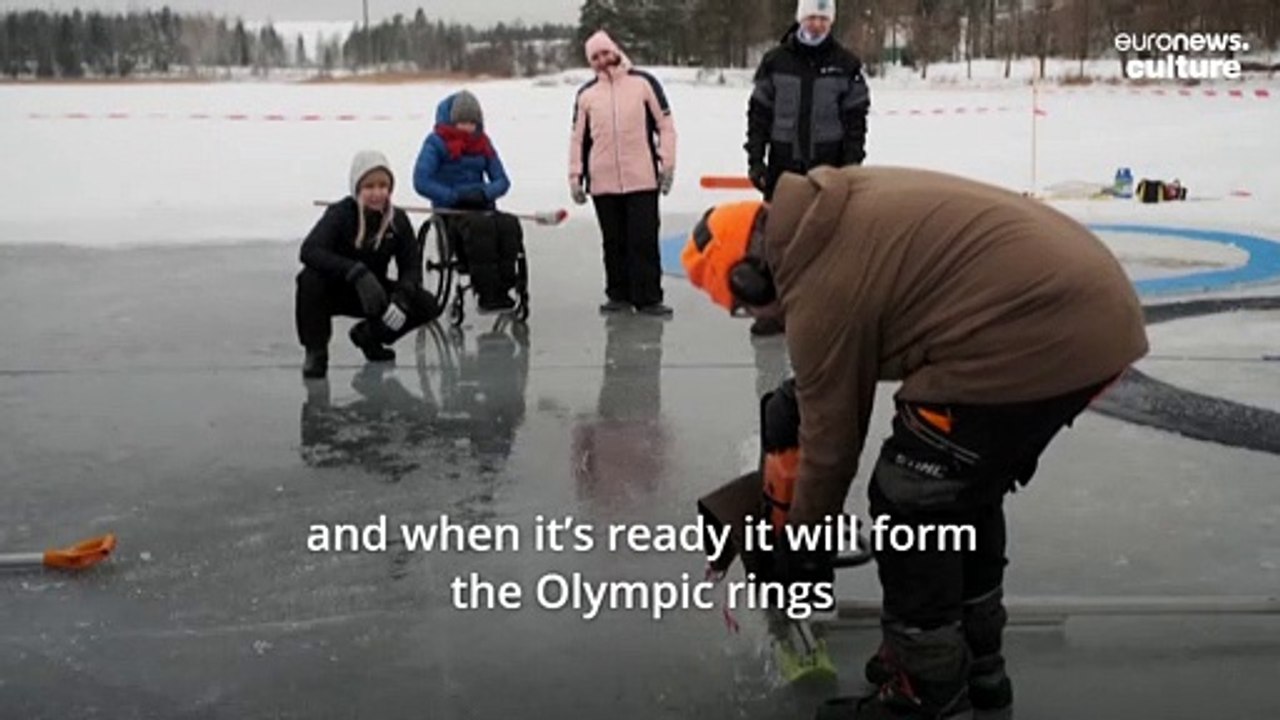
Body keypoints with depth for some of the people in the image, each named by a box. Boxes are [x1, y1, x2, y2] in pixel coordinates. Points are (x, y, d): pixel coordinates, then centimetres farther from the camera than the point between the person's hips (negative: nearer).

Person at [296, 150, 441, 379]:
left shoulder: (398, 220, -10)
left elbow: (411, 266, -10)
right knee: (311, 278, -37)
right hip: (335, 290, -4)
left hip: (375, 291, 4)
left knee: (428, 306, -15)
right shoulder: (340, 213, -21)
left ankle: (369, 335, 13)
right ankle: (316, 351, -12)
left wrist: (402, 297, -32)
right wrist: (357, 272, -50)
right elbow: (309, 250, -38)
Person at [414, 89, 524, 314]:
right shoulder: (436, 142, 0)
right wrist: (455, 196, -17)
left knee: (510, 225, -30)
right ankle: (487, 294, -36)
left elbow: (502, 180, 10)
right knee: (481, 227, -38)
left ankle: (502, 288, -28)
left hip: (482, 207, 4)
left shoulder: (483, 143, 14)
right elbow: (421, 181, -9)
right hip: (450, 210, -4)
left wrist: (484, 192, -13)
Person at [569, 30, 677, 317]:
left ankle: (648, 298, 2)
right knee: (614, 242, 8)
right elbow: (578, 138, 13)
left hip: (642, 180, -2)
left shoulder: (643, 83, 3)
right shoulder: (586, 95, 11)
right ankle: (619, 295, 18)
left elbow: (665, 124, 3)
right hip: (603, 183, 3)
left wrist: (667, 163, -4)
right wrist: (575, 177, 8)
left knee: (644, 240, -2)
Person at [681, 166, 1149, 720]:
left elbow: (832, 435, 1)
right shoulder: (837, 202, 14)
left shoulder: (820, 296, -10)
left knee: (907, 504, 2)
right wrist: (800, 390, 31)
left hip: (1037, 336, -10)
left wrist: (803, 541, 16)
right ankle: (974, 661, 37)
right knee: (963, 487, 23)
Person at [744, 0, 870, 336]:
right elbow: (758, 112, 1)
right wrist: (755, 159, -5)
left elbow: (856, 118, 0)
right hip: (783, 165, 1)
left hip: (827, 167, -1)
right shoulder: (775, 61, 0)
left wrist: (851, 164, -7)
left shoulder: (846, 64, -1)